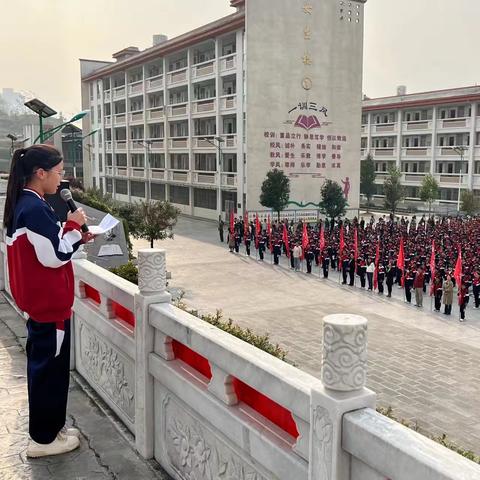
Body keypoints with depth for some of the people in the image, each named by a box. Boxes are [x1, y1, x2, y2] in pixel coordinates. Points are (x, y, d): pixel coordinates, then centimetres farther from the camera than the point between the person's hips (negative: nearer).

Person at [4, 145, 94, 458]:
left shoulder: (24, 204, 9)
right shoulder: (36, 209, -22)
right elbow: (54, 257, -21)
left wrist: (77, 238, 6)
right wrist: (73, 226, -10)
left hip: (40, 300, 10)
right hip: (49, 303, -10)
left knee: (44, 365, 18)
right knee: (50, 367, 3)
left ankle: (50, 427, 32)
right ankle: (44, 439, 16)